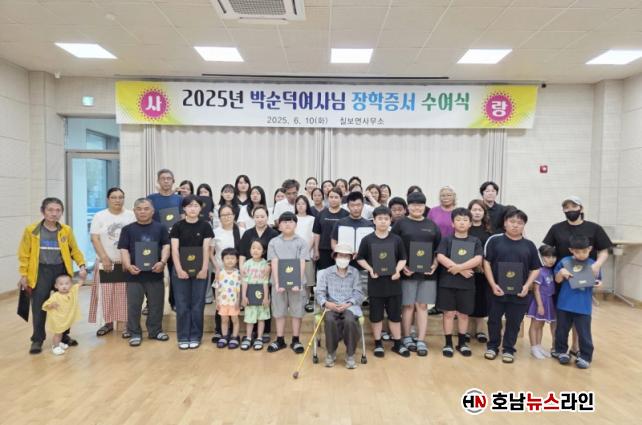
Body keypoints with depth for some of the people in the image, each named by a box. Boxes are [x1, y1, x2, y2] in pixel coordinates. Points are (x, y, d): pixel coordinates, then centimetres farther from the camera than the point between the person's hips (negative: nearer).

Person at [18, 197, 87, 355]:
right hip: (41, 271, -2)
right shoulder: (31, 230, -5)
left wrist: (82, 265, -7)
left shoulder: (66, 230, 1)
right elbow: (24, 254, 0)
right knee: (39, 307, 1)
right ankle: (37, 340, 17)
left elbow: (75, 250, 7)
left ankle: (64, 335, 27)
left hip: (61, 270, 2)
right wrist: (24, 275, -2)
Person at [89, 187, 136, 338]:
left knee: (125, 294, 1)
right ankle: (108, 323, 19)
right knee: (106, 294, 5)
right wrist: (105, 258, -12)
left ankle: (128, 324, 7)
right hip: (106, 262, 1)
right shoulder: (99, 216, 2)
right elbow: (95, 239, -3)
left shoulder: (131, 215, 1)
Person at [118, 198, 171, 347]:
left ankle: (155, 331, 25)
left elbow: (166, 246, 1)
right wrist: (128, 265, -16)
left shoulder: (160, 228, 6)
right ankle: (135, 334, 18)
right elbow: (124, 249, -1)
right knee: (134, 305, 4)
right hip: (135, 273, -1)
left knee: (156, 304, 10)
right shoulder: (128, 229, 4)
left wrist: (162, 262, -16)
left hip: (155, 273, 1)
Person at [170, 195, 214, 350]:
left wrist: (204, 269, -11)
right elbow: (174, 249, -3)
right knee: (182, 305, 4)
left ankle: (195, 337, 16)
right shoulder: (178, 226, 1)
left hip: (199, 270, 0)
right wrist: (179, 269, -12)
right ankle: (183, 338, 15)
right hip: (181, 270, 0)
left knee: (197, 305, 5)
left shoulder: (205, 226, 1)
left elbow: (206, 249, -3)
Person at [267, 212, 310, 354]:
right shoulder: (273, 242, 2)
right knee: (279, 312, 10)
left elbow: (302, 264, -6)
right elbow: (274, 264, -4)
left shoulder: (301, 242, 0)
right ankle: (280, 340, 23)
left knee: (296, 312, 7)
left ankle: (295, 340, 20)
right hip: (279, 282, 1)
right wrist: (277, 283, -15)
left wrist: (298, 283, -17)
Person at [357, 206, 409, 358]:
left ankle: (398, 343, 24)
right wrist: (370, 269, -12)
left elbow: (403, 259, 6)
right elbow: (360, 259, 3)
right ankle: (378, 343, 23)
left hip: (392, 282, 1)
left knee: (395, 314, 11)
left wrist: (398, 270, -11)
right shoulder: (367, 240, -3)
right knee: (376, 315, 9)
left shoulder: (396, 239, 0)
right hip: (375, 282, -1)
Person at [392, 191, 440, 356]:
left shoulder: (432, 225, 11)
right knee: (408, 305, 4)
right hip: (407, 272, -3)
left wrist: (435, 265, 0)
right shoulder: (400, 223, 0)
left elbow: (438, 248, 14)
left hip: (427, 272, 3)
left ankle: (421, 341, 10)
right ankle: (406, 337, 19)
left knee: (422, 306, 5)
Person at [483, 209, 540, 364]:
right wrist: (493, 284, -11)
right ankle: (492, 346, 28)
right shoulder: (494, 240, -2)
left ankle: (508, 349, 26)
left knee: (514, 322, 10)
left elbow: (536, 269, 8)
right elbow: (486, 263, -4)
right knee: (494, 320, 11)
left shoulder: (529, 245, 4)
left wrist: (527, 285, -6)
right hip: (497, 290, -1)